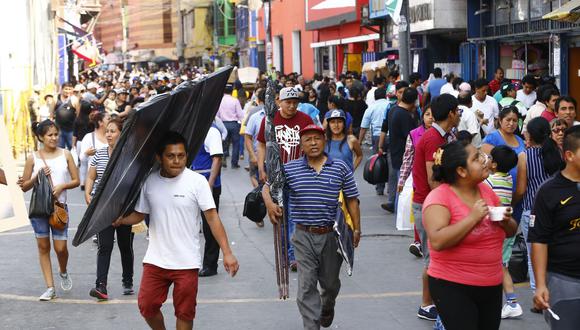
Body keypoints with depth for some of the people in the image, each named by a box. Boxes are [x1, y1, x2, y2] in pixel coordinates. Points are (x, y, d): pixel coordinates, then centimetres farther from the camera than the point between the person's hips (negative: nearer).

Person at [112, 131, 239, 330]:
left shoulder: (197, 181, -10)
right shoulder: (149, 182, 0)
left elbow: (212, 217, -11)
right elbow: (140, 215, 10)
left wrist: (227, 253, -17)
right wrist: (121, 220, -12)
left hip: (187, 262, -3)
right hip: (155, 260, 3)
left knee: (184, 313, 6)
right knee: (147, 306, 8)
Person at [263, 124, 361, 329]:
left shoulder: (340, 168, 0)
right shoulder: (290, 169, -1)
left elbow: (351, 199, 3)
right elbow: (268, 187, 3)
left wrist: (356, 228, 2)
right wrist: (270, 204, -19)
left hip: (331, 235, 1)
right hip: (304, 237, -1)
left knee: (330, 282, 18)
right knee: (306, 286, -5)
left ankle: (327, 307, 50)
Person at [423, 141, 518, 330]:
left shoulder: (486, 190, 7)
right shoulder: (439, 197, -12)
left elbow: (510, 232, 16)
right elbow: (437, 241, -25)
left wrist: (506, 222, -7)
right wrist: (473, 218, -24)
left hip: (492, 285, 7)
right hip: (452, 286, -7)